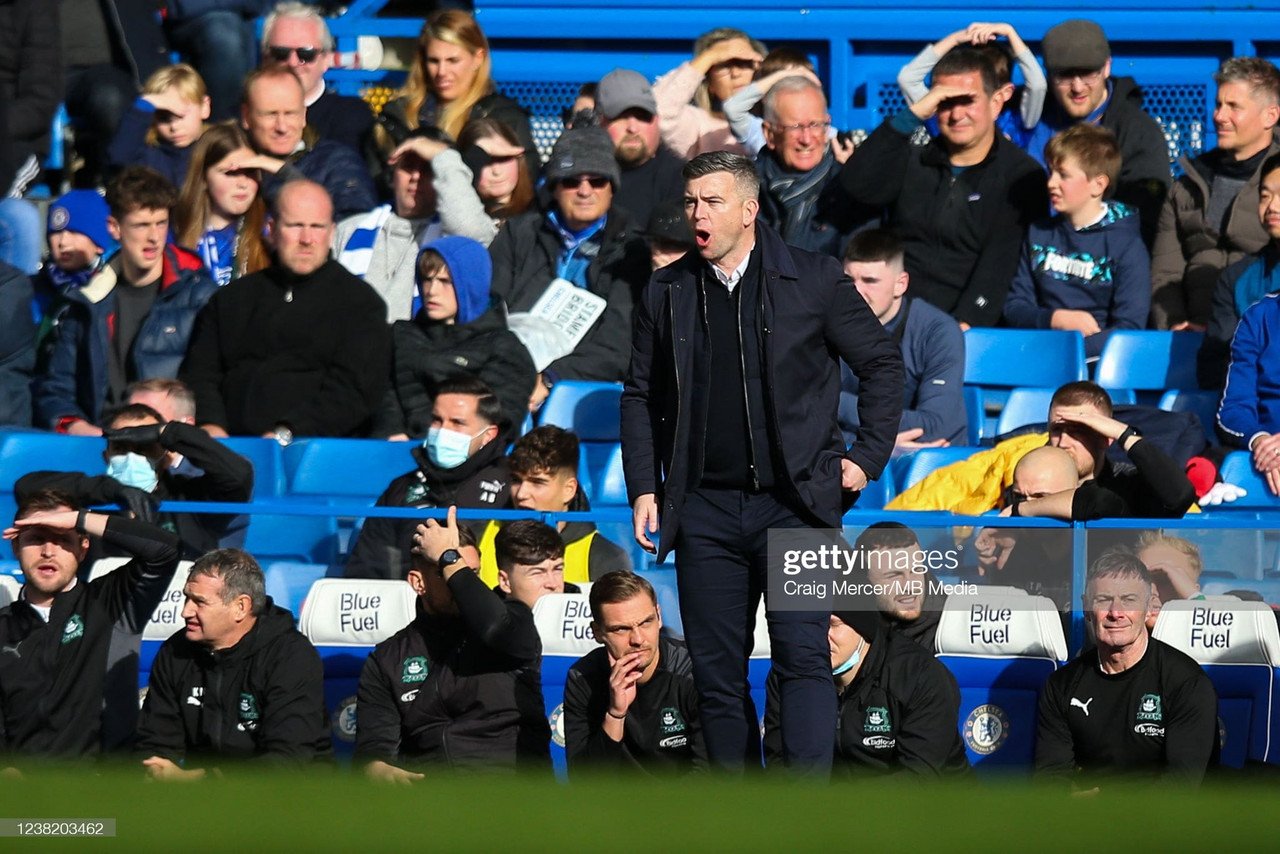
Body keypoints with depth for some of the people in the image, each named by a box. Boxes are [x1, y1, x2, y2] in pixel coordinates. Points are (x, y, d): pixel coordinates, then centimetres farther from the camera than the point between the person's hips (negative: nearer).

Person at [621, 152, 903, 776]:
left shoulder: (813, 279, 0)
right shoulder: (666, 292, 8)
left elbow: (882, 365, 7)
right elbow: (640, 396, 16)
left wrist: (867, 456, 1)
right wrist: (644, 488, 7)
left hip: (795, 503, -3)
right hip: (706, 509, 3)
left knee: (802, 655, -15)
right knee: (717, 673, 4)